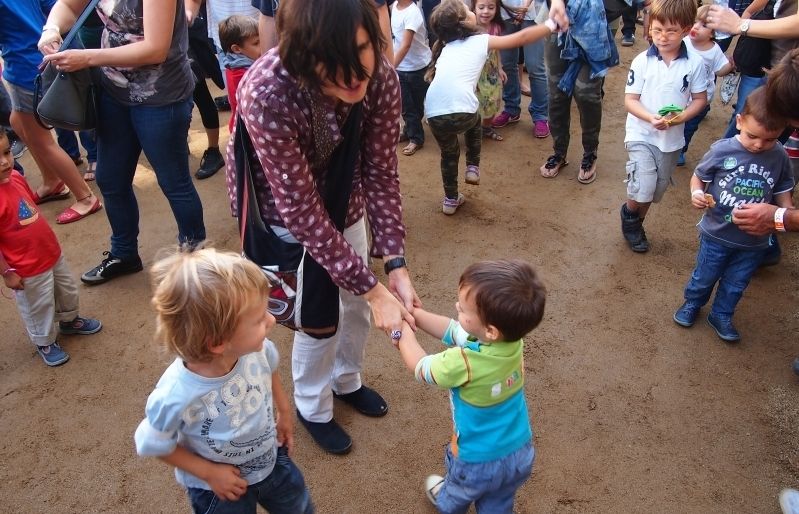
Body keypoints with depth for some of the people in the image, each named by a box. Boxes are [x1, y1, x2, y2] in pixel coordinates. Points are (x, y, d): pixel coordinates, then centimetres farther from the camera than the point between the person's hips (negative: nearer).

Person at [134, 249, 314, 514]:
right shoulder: (176, 396, -39)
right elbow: (153, 445, -18)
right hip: (218, 486, -4)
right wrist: (209, 473, -16)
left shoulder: (255, 347, -28)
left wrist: (284, 410, 3)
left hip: (272, 460, 5)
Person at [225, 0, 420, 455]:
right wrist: (373, 290, -32)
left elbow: (381, 174, -17)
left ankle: (347, 381, 46)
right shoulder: (268, 94, -39)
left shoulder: (380, 76, -26)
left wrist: (396, 265, -24)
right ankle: (312, 408, 33)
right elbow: (302, 211, -34)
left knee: (356, 303, 16)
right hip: (282, 207, -4)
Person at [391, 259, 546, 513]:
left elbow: (421, 368, -17)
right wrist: (412, 313, -3)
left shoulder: (464, 363, -39)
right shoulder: (512, 339, -20)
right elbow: (452, 331, -4)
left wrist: (403, 330, -3)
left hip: (479, 462, -4)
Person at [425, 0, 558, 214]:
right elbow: (522, 38, 18)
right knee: (474, 122, 34)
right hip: (462, 112, -3)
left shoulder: (445, 48, 26)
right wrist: (552, 25, 30)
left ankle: (451, 200, 39)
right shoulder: (482, 40, 14)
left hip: (434, 114, 3)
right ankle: (473, 168, 31)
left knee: (449, 153, 30)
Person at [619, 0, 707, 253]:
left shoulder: (695, 63, -8)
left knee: (656, 190, 15)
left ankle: (636, 224, 39)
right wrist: (651, 118, -25)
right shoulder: (642, 61, -11)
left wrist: (682, 116, -19)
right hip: (642, 134, -2)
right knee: (642, 189, -15)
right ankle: (629, 216, 18)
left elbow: (700, 99, 0)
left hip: (673, 137, 3)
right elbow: (630, 100, -9)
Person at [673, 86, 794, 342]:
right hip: (716, 234, -2)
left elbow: (783, 193, 2)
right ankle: (692, 303, 47)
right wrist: (697, 193, -25)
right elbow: (698, 177, -4)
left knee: (736, 284, 21)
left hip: (754, 241, 2)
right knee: (704, 277, 20)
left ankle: (721, 315, 44)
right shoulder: (722, 150, -18)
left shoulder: (780, 158, -10)